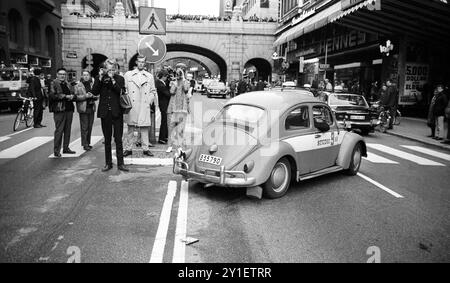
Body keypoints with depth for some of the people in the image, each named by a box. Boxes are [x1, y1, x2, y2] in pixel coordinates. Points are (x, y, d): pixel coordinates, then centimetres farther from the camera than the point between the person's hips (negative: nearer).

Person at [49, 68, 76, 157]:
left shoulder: (68, 84, 18)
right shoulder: (53, 84, -1)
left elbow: (73, 94, 23)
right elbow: (52, 96, -13)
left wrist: (72, 96, -1)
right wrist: (65, 96, -16)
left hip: (69, 109, 6)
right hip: (59, 110, -6)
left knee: (68, 130, 9)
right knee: (59, 130, -6)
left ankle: (66, 148, 18)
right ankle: (56, 150, 0)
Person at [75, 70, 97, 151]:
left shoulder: (92, 84, 11)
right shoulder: (78, 86, -1)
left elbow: (97, 96, 13)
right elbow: (76, 97, -7)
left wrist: (93, 96, -8)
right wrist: (85, 96, -17)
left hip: (91, 107, 4)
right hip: (83, 108, -4)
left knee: (90, 126, 7)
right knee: (84, 127, -6)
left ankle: (88, 143, 17)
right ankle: (84, 144, -1)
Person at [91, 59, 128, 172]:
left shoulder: (119, 79, 1)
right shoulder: (100, 78, 5)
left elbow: (121, 92, -13)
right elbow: (94, 92, -7)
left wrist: (112, 79, -18)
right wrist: (100, 78, -13)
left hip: (117, 113, -2)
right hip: (105, 113, 2)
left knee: (118, 139, 1)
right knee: (107, 139, 9)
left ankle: (120, 163, 7)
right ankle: (108, 163, 18)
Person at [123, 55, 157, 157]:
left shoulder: (149, 76, 12)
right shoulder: (128, 75, 9)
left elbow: (153, 91, 16)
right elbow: (124, 90, 10)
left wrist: (150, 101, 2)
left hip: (144, 107, 1)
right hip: (132, 106, -1)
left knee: (145, 128, 1)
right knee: (131, 128, 1)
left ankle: (145, 149, 8)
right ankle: (128, 148, 8)